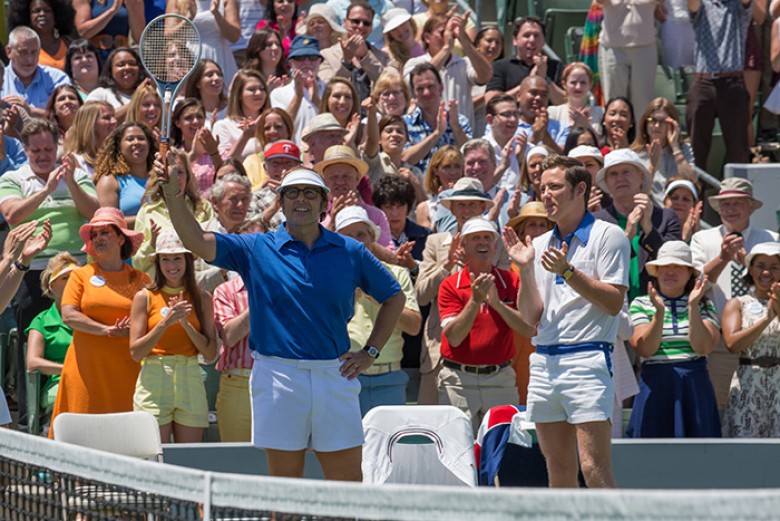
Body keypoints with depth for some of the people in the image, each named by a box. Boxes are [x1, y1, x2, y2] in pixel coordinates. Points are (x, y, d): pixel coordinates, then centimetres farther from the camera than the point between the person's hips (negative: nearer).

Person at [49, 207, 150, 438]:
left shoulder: (139, 279, 10)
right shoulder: (81, 275, 9)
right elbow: (68, 315, -2)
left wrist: (131, 329, -13)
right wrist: (107, 330, -11)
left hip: (126, 369, 0)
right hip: (87, 367, 0)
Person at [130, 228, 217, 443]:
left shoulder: (202, 298, 8)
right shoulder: (145, 297, 3)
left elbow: (210, 353, 5)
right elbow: (136, 352, -2)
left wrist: (186, 324, -8)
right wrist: (165, 323, -12)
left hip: (190, 383, 2)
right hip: (154, 383, -2)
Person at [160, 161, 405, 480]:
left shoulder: (350, 253, 8)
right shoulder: (257, 249, 5)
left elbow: (394, 297, 17)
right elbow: (198, 243, -4)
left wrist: (370, 352, 9)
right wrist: (173, 196, -18)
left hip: (335, 375, 1)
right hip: (278, 376, -1)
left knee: (349, 483, -1)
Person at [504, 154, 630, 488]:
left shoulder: (608, 236, 0)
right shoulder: (540, 245, 17)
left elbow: (614, 302, -9)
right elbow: (531, 318, 12)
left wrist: (568, 272, -15)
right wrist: (525, 269, 1)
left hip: (587, 358, -6)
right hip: (543, 361, 6)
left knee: (594, 468, -13)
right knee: (558, 471, 6)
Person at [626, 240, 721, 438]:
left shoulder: (704, 305, 9)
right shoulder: (641, 304, 8)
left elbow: (703, 347, -7)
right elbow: (644, 349, -6)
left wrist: (693, 307, -14)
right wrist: (659, 311, -17)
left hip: (695, 387, 1)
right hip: (656, 386, -1)